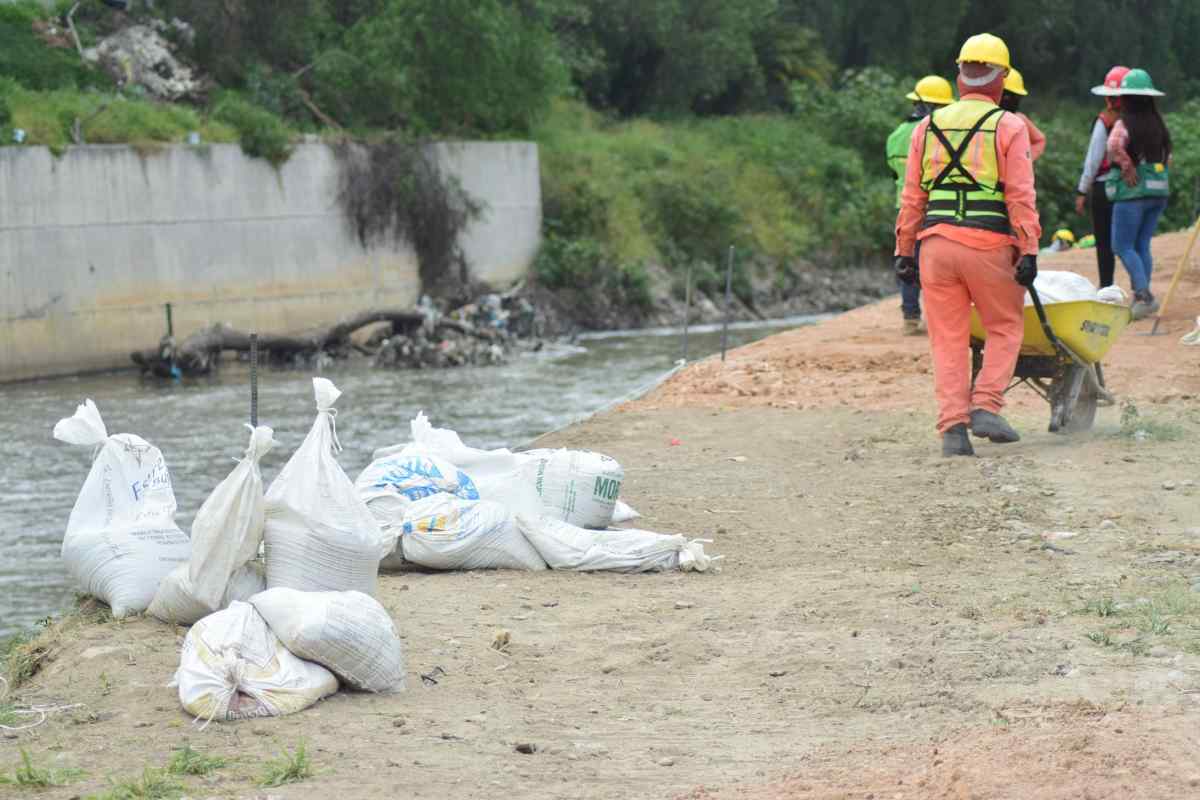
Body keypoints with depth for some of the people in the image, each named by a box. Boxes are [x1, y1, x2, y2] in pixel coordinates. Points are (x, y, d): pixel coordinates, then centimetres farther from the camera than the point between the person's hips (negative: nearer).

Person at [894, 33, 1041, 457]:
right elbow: (1021, 196, -7)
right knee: (1005, 327, 13)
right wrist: (1028, 251, -7)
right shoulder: (1009, 127, -1)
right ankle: (985, 407, -1)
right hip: (988, 245, -3)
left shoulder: (928, 127, 11)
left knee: (948, 339, 7)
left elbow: (911, 197, 10)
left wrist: (904, 250, 14)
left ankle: (952, 427, 0)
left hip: (936, 244, 3)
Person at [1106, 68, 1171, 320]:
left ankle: (1144, 294, -15)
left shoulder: (1125, 124, -11)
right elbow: (1167, 156, 16)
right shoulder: (1159, 124, 8)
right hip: (1159, 190, 6)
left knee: (1123, 246, -1)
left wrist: (1128, 167, -18)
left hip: (1132, 192, -6)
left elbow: (1114, 145, -30)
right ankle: (1141, 297, 16)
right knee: (1142, 245, 15)